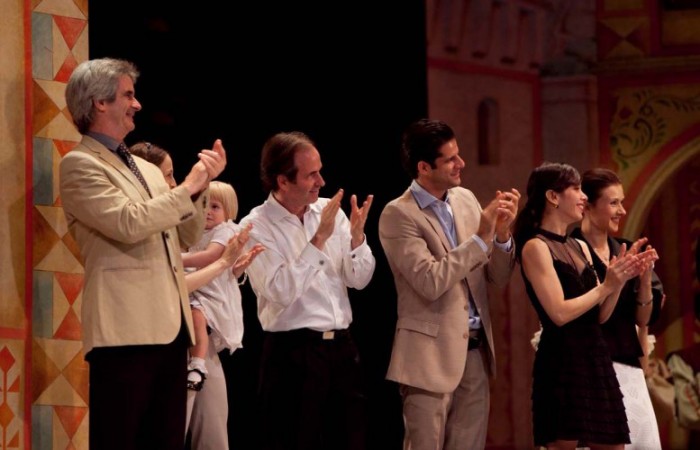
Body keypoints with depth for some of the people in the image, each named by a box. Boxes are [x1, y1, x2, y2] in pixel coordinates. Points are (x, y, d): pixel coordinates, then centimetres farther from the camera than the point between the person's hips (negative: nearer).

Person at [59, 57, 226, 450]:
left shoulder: (146, 168, 21)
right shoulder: (80, 164, -4)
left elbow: (186, 235, 23)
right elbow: (129, 223, -17)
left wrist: (203, 184, 9)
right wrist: (187, 188, -6)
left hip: (170, 326, 8)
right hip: (126, 329, -8)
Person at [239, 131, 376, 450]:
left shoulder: (329, 212, 7)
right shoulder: (256, 226, -8)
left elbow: (359, 280, 7)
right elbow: (280, 291, -19)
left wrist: (357, 236, -10)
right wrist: (319, 239, -20)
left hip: (342, 348, 5)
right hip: (293, 354, -5)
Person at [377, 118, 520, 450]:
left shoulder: (466, 199, 9)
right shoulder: (398, 215, -10)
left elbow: (497, 277, 11)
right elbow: (430, 282, -22)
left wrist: (502, 233, -8)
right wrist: (481, 237, -19)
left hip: (475, 349, 6)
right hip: (432, 353, -6)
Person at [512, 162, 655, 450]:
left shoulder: (580, 248, 16)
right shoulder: (536, 247, -7)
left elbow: (600, 315, 14)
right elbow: (559, 313, -16)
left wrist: (621, 279, 0)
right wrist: (606, 286, -9)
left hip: (595, 359, 8)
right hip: (563, 364, -8)